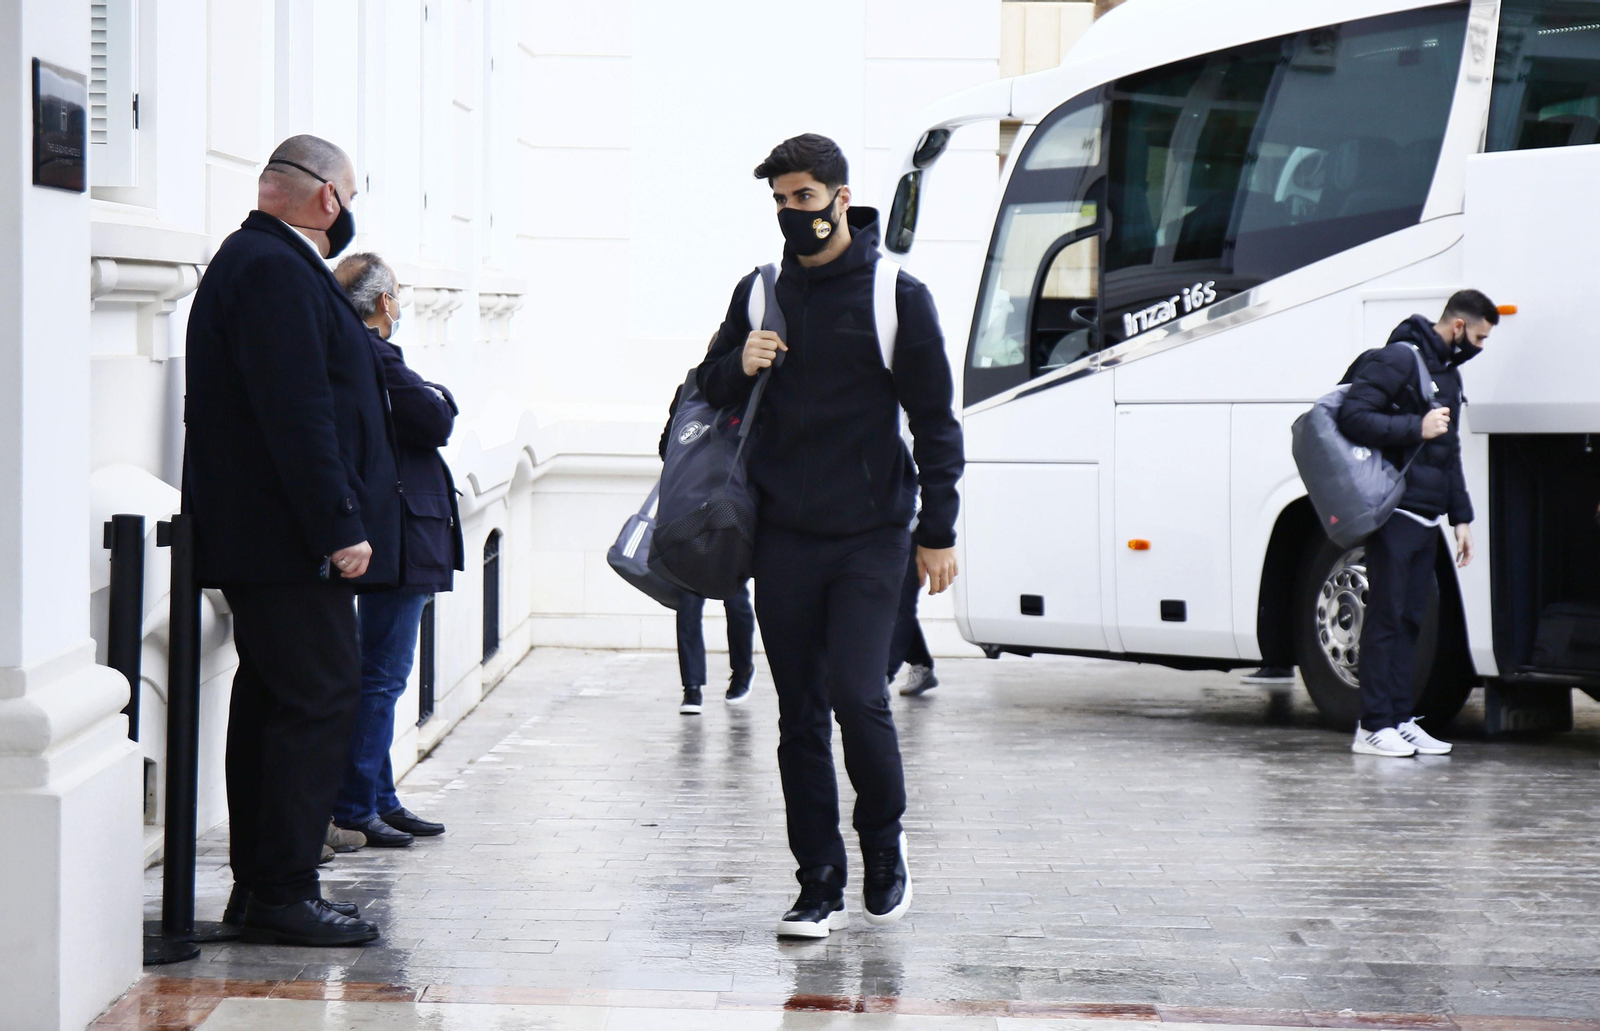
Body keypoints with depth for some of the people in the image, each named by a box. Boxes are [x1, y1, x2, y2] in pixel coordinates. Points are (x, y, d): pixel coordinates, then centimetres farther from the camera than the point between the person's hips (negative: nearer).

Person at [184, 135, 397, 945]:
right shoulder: (277, 271, -15)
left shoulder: (257, 262, 19)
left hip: (260, 541, 11)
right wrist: (340, 528, -21)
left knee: (272, 699, 13)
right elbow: (299, 413, -21)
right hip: (290, 542, -11)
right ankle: (282, 895, -7)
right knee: (321, 698, -9)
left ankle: (258, 886, 18)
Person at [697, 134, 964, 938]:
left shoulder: (895, 295, 0)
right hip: (783, 535, 4)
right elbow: (709, 389, 19)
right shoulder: (760, 291, 10)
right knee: (800, 715, 4)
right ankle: (819, 886, 9)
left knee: (858, 694, -14)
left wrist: (938, 531, -1)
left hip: (870, 536, -4)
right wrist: (739, 366, -5)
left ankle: (883, 844, 10)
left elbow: (934, 420, 3)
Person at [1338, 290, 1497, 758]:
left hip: (1426, 519, 9)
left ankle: (1400, 718, 12)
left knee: (1411, 618, 9)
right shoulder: (1398, 360, -8)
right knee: (1386, 617, -7)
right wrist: (1416, 428, -19)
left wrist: (1461, 516, 22)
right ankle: (1374, 725, -6)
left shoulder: (1448, 372, 21)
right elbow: (1352, 418, -17)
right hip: (1394, 513, -9)